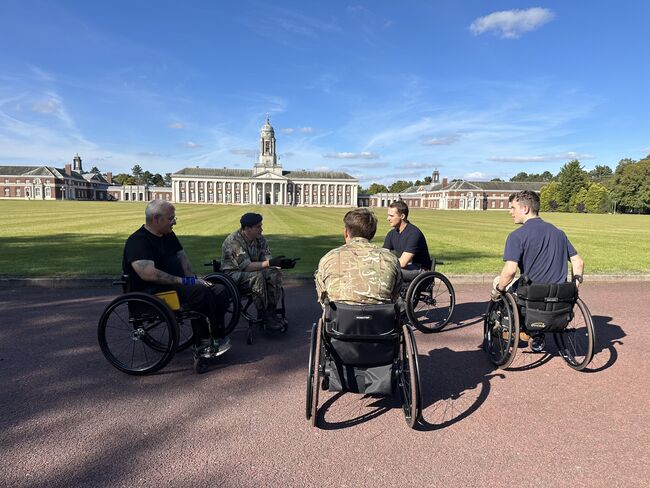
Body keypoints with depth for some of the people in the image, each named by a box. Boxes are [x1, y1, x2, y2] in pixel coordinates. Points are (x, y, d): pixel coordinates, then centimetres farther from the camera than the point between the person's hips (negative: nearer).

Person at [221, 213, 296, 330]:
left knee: (275, 273, -18)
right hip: (233, 273, -7)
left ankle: (271, 311, -13)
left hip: (252, 270, 7)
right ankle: (264, 315, -22)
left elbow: (267, 259, -4)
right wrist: (270, 263, -38)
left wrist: (281, 264, -25)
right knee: (257, 276, -34)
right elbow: (246, 266, -31)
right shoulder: (233, 241, -24)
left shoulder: (259, 238, -2)